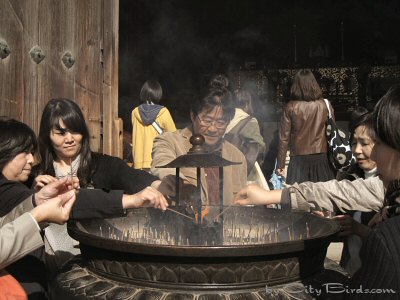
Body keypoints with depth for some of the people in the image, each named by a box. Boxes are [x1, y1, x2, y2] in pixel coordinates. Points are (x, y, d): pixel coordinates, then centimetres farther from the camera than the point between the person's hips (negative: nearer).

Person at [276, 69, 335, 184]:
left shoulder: (290, 107, -6)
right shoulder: (325, 105, -1)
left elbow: (284, 137, -4)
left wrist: (280, 164, 2)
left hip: (299, 158, -1)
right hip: (321, 157, 2)